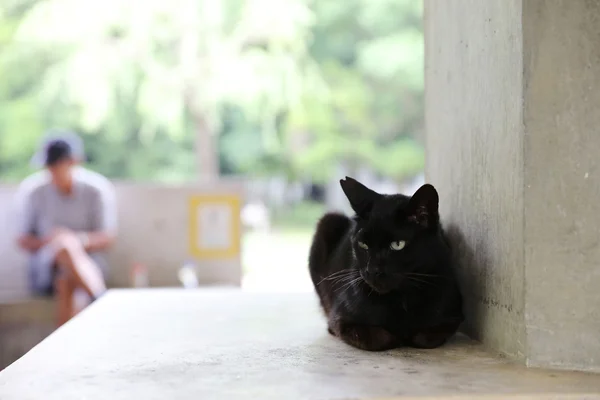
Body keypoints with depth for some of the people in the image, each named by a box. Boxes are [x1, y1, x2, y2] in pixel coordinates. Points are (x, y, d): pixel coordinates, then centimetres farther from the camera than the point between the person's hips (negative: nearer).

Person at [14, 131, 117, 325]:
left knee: (68, 281, -37)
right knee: (66, 244, -37)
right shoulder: (32, 190, -4)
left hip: (88, 265, 1)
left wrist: (81, 240, -26)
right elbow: (23, 240, 2)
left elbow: (108, 238, -4)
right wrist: (46, 243, -20)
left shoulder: (97, 189, -5)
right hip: (45, 269, -1)